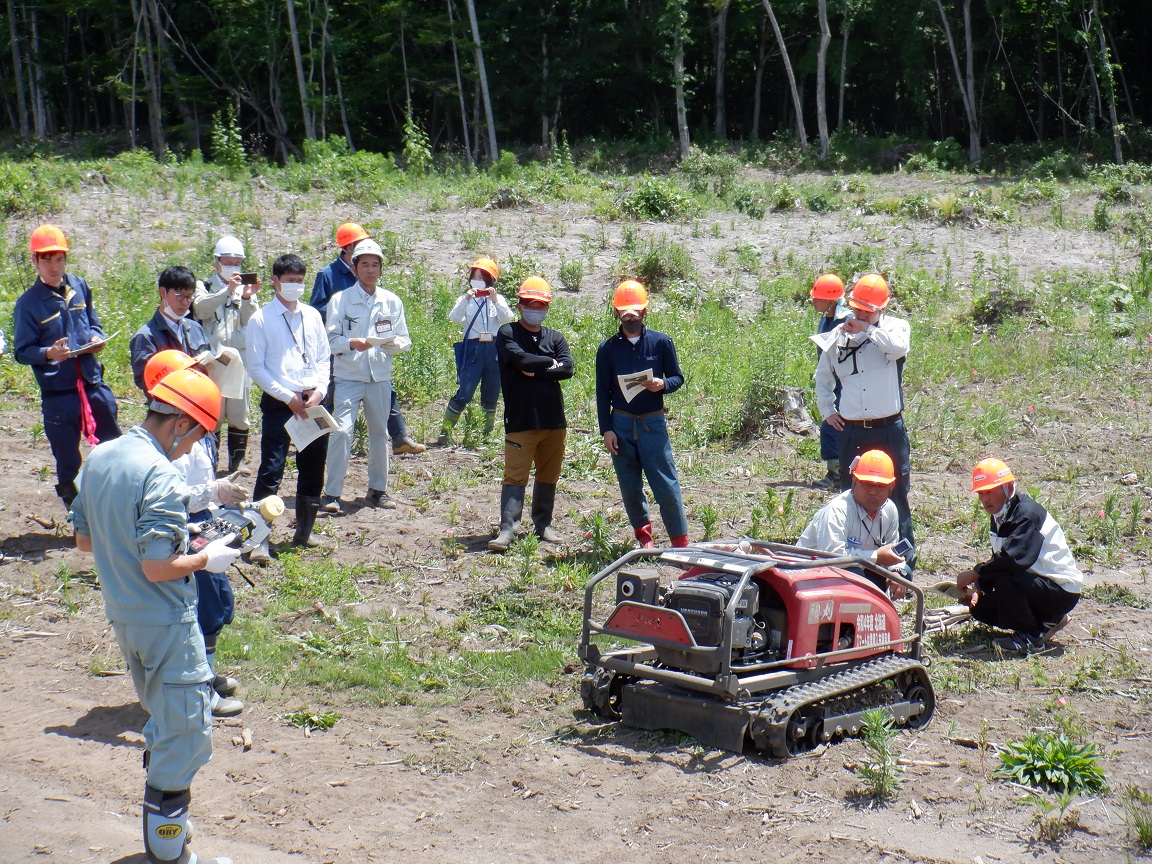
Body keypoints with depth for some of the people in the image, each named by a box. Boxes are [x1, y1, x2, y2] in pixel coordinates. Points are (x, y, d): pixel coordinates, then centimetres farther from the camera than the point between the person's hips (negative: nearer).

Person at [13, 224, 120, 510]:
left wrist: (96, 337, -3)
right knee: (68, 464, 5)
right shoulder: (28, 303, -6)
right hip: (58, 395, -4)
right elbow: (21, 351, -7)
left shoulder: (79, 287, 7)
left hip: (94, 385, 4)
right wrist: (49, 353, -26)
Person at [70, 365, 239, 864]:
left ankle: (162, 823, 33)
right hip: (166, 623, -9)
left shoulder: (99, 458, 4)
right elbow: (157, 566, -26)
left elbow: (83, 540, 13)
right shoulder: (160, 477, -23)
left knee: (163, 724, 24)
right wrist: (206, 559, -10)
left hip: (123, 617, 9)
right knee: (185, 735, 1)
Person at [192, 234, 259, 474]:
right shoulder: (205, 287, 9)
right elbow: (201, 308, -13)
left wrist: (248, 297, -17)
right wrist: (228, 290, -23)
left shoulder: (247, 288, 15)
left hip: (239, 360, 2)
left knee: (239, 416, 4)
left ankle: (237, 463, 13)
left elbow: (252, 321, 2)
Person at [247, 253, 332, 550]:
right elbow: (257, 368, -5)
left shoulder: (312, 316, 11)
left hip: (313, 401, 5)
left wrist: (319, 391, -4)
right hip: (279, 403, -5)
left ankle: (304, 532, 25)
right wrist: (289, 397, -12)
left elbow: (324, 358, 13)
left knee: (313, 471, 11)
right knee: (271, 472, -10)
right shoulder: (261, 320, -3)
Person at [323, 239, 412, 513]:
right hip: (347, 376, -3)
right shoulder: (340, 300, 0)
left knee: (379, 433, 11)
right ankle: (332, 493, -11)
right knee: (342, 431, -15)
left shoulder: (392, 301, 9)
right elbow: (330, 339, -5)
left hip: (380, 377, 4)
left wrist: (394, 343, -16)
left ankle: (378, 488, 25)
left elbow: (404, 340, 7)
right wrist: (351, 343, -25)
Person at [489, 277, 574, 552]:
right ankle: (507, 529, -9)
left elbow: (568, 368, -5)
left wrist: (535, 372, -12)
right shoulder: (507, 334, 1)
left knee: (549, 476, 12)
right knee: (515, 477, -8)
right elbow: (521, 359, -17)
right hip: (520, 422, -5)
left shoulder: (555, 338, 12)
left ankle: (543, 524, 23)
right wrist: (550, 363, -4)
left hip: (554, 421, 5)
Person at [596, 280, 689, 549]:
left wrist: (663, 384, -17)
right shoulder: (608, 348, 4)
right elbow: (602, 392, 5)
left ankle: (680, 541, 2)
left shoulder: (661, 342, 1)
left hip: (653, 423, -2)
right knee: (630, 486, 7)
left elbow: (678, 377, 7)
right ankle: (644, 535, 23)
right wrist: (606, 429, -2)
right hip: (621, 423, 2)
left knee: (666, 484, -5)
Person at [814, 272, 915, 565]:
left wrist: (867, 329, -23)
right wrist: (826, 410, 11)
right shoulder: (838, 335, 6)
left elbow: (898, 348, -26)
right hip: (850, 431, 2)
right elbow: (823, 376, 20)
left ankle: (904, 555, 9)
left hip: (890, 430, -2)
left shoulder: (895, 327, 0)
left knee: (896, 496, 2)